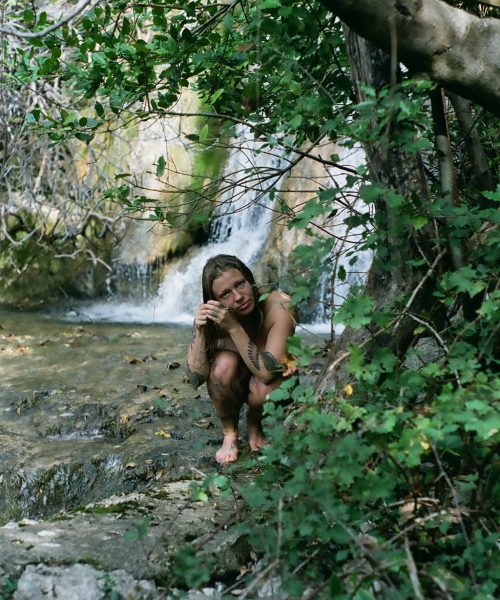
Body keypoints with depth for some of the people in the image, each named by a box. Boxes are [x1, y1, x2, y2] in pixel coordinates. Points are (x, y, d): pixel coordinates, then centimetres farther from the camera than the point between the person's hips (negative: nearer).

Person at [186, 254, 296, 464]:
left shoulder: (278, 306, -32)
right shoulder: (210, 314, -24)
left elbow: (266, 373, -37)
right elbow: (196, 378, -27)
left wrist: (233, 327, -44)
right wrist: (199, 330, -40)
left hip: (271, 381, -1)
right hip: (234, 383, 2)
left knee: (263, 387, -35)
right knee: (225, 363, -32)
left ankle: (254, 424, 1)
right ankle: (229, 432, -5)